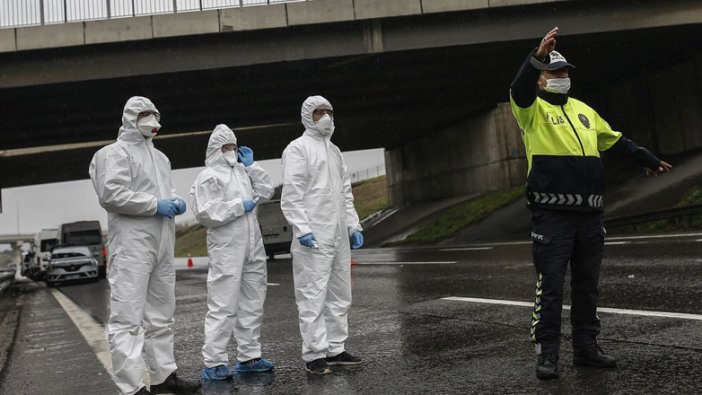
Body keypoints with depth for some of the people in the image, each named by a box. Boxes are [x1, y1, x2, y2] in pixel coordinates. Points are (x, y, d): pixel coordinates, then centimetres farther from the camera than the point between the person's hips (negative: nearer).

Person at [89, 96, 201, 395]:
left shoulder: (159, 156, 22)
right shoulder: (115, 153, -4)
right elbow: (110, 193, -17)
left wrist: (176, 202, 5)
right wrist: (155, 205, -16)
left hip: (162, 245, 9)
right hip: (132, 245, -9)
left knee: (161, 315, 14)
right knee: (128, 318, -8)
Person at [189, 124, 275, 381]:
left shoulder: (242, 171, 15)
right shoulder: (208, 177, -6)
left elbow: (265, 192, 14)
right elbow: (204, 213, -17)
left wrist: (251, 165, 8)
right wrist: (240, 206, -14)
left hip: (252, 247, 8)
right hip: (226, 250, -8)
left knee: (253, 303, 13)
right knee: (223, 307, -7)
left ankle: (249, 356, 23)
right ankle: (213, 363, 1)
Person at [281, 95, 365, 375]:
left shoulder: (334, 150, 20)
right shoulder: (298, 148, -4)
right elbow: (291, 194, -12)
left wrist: (353, 225, 14)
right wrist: (302, 228, -21)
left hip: (339, 237, 8)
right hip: (313, 237, -8)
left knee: (340, 295, 11)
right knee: (313, 297, -6)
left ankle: (335, 349, 21)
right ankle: (314, 355, 1)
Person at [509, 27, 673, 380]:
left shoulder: (582, 109, 21)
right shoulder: (533, 109, 1)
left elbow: (616, 140, 31)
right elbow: (520, 90, -23)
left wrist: (649, 160, 36)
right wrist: (538, 57, -37)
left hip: (589, 214, 6)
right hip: (552, 215, -6)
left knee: (587, 284, 12)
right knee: (550, 286, -4)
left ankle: (586, 347, 23)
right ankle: (547, 353, 4)